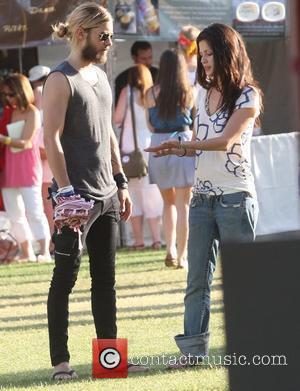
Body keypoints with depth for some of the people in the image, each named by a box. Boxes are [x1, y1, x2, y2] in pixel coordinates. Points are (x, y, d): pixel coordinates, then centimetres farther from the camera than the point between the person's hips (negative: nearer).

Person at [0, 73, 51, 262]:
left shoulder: (32, 113, -5)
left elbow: (25, 142, -12)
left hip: (27, 167, -7)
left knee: (34, 211, -13)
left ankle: (45, 251, -15)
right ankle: (27, 253, 12)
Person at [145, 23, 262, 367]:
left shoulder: (247, 96, -7)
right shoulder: (204, 93, 14)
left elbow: (227, 140, -18)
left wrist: (183, 145, -28)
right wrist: (177, 151, -3)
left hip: (235, 196, -7)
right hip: (202, 196, 7)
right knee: (197, 277, 3)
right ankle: (193, 348, 2)